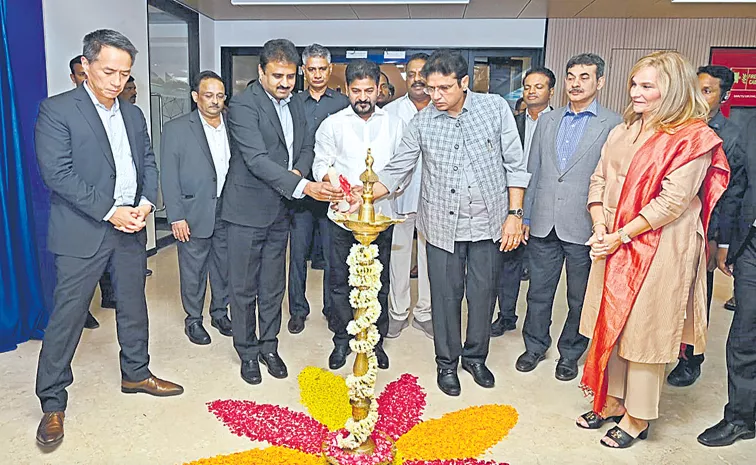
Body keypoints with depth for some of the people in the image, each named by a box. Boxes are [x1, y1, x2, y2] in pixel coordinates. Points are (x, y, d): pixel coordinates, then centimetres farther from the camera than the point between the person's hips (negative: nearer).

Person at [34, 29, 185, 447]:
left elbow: (148, 162, 13)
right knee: (67, 314, 2)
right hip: (82, 233, -5)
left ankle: (136, 373, 34)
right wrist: (110, 211, -18)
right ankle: (52, 401, 17)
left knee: (133, 306, 16)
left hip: (131, 228, 6)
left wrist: (146, 202, -6)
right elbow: (57, 173, -15)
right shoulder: (57, 110, -8)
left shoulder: (133, 114, 11)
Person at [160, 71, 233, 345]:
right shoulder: (176, 129, -5)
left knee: (224, 267, 14)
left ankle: (220, 313, 33)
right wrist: (176, 217, -11)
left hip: (227, 212, 3)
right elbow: (169, 177, -6)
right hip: (194, 214, -3)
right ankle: (193, 320, 26)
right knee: (193, 271, 8)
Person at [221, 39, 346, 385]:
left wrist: (298, 171, -10)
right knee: (244, 287, 6)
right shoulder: (243, 104, -15)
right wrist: (303, 186, -34)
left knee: (273, 285, 15)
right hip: (248, 210, -6)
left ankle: (268, 346, 30)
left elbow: (306, 147, 14)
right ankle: (248, 352, 23)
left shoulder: (295, 105, 9)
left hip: (280, 211, 6)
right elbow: (256, 159, -25)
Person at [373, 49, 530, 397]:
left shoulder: (496, 108, -5)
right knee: (446, 295, 9)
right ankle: (447, 362, 30)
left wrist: (514, 214, -5)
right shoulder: (422, 123, -3)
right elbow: (397, 171, -1)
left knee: (482, 293, 12)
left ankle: (476, 357, 35)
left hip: (487, 221, 0)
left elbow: (515, 165, -1)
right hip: (443, 224, 0)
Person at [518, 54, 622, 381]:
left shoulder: (614, 125, -2)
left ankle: (570, 353, 30)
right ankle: (535, 346, 32)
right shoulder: (547, 121, 11)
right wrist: (525, 217, 9)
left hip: (584, 228, -3)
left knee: (580, 299, 11)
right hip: (543, 225, 3)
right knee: (538, 292, 13)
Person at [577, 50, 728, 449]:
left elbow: (673, 201, -17)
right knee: (610, 324, 13)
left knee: (643, 330, 4)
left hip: (660, 249, -6)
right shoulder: (623, 132, 11)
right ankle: (611, 402, 30)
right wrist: (600, 229, -5)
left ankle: (636, 417, 20)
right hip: (613, 246, 6)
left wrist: (621, 236, -17)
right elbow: (599, 181, 9)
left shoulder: (693, 138, -10)